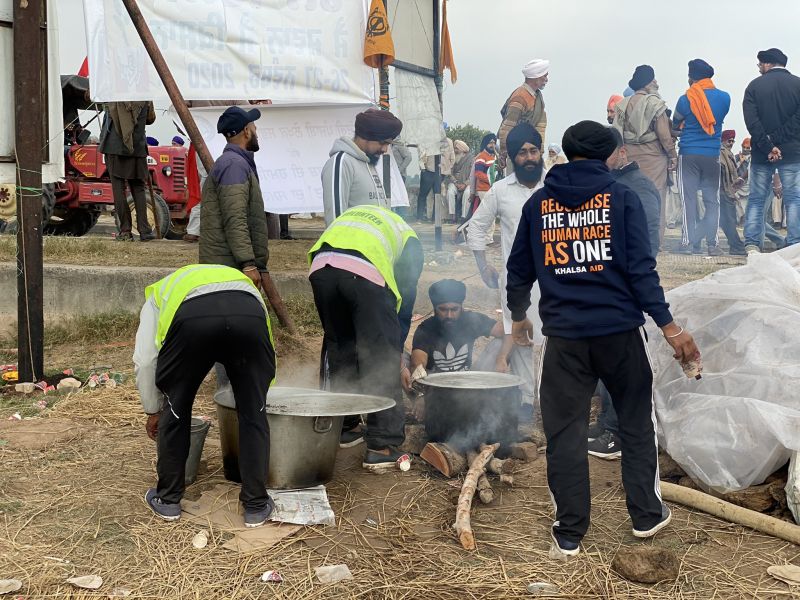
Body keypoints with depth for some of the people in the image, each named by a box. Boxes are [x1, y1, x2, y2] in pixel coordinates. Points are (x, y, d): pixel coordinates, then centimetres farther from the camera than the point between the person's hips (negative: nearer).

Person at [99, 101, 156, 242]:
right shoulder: (145, 96, 1)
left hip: (114, 147, -2)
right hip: (137, 148, 2)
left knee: (118, 188, 2)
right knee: (138, 189, 7)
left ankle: (125, 231, 0)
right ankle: (144, 231, -1)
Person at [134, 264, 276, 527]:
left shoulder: (159, 293, 40)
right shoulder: (240, 278, 45)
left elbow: (145, 360, 28)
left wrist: (153, 411, 42)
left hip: (190, 315, -1)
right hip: (248, 313, 2)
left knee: (175, 411, 21)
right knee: (253, 414, 19)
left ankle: (167, 499, 34)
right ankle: (256, 505, 25)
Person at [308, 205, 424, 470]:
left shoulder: (350, 215, 42)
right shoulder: (409, 240, 31)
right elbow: (405, 299, 24)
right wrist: (396, 352, 31)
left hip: (320, 266, 4)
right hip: (365, 272, -4)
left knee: (338, 347, 23)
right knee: (382, 359, 7)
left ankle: (342, 428, 34)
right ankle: (382, 446, 7)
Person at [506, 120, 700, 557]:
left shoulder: (538, 203, 6)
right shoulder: (621, 197, -1)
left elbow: (519, 270, 10)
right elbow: (641, 267, -9)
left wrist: (519, 317, 26)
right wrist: (669, 326, -8)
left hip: (564, 335, 1)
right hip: (620, 330, -1)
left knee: (565, 433, 7)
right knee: (636, 422, 16)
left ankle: (569, 533, 12)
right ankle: (646, 515, 26)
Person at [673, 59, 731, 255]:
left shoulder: (686, 99, -6)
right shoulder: (724, 98, 2)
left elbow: (675, 124, 8)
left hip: (688, 155, -2)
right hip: (712, 156, 2)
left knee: (689, 199, 1)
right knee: (712, 200, 6)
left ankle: (689, 242, -2)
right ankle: (713, 243, 0)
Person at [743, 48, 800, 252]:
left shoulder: (754, 86, 2)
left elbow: (751, 120, -9)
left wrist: (767, 146, -10)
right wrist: (775, 140, -10)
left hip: (761, 154, 1)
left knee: (756, 199, 7)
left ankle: (752, 244, 0)